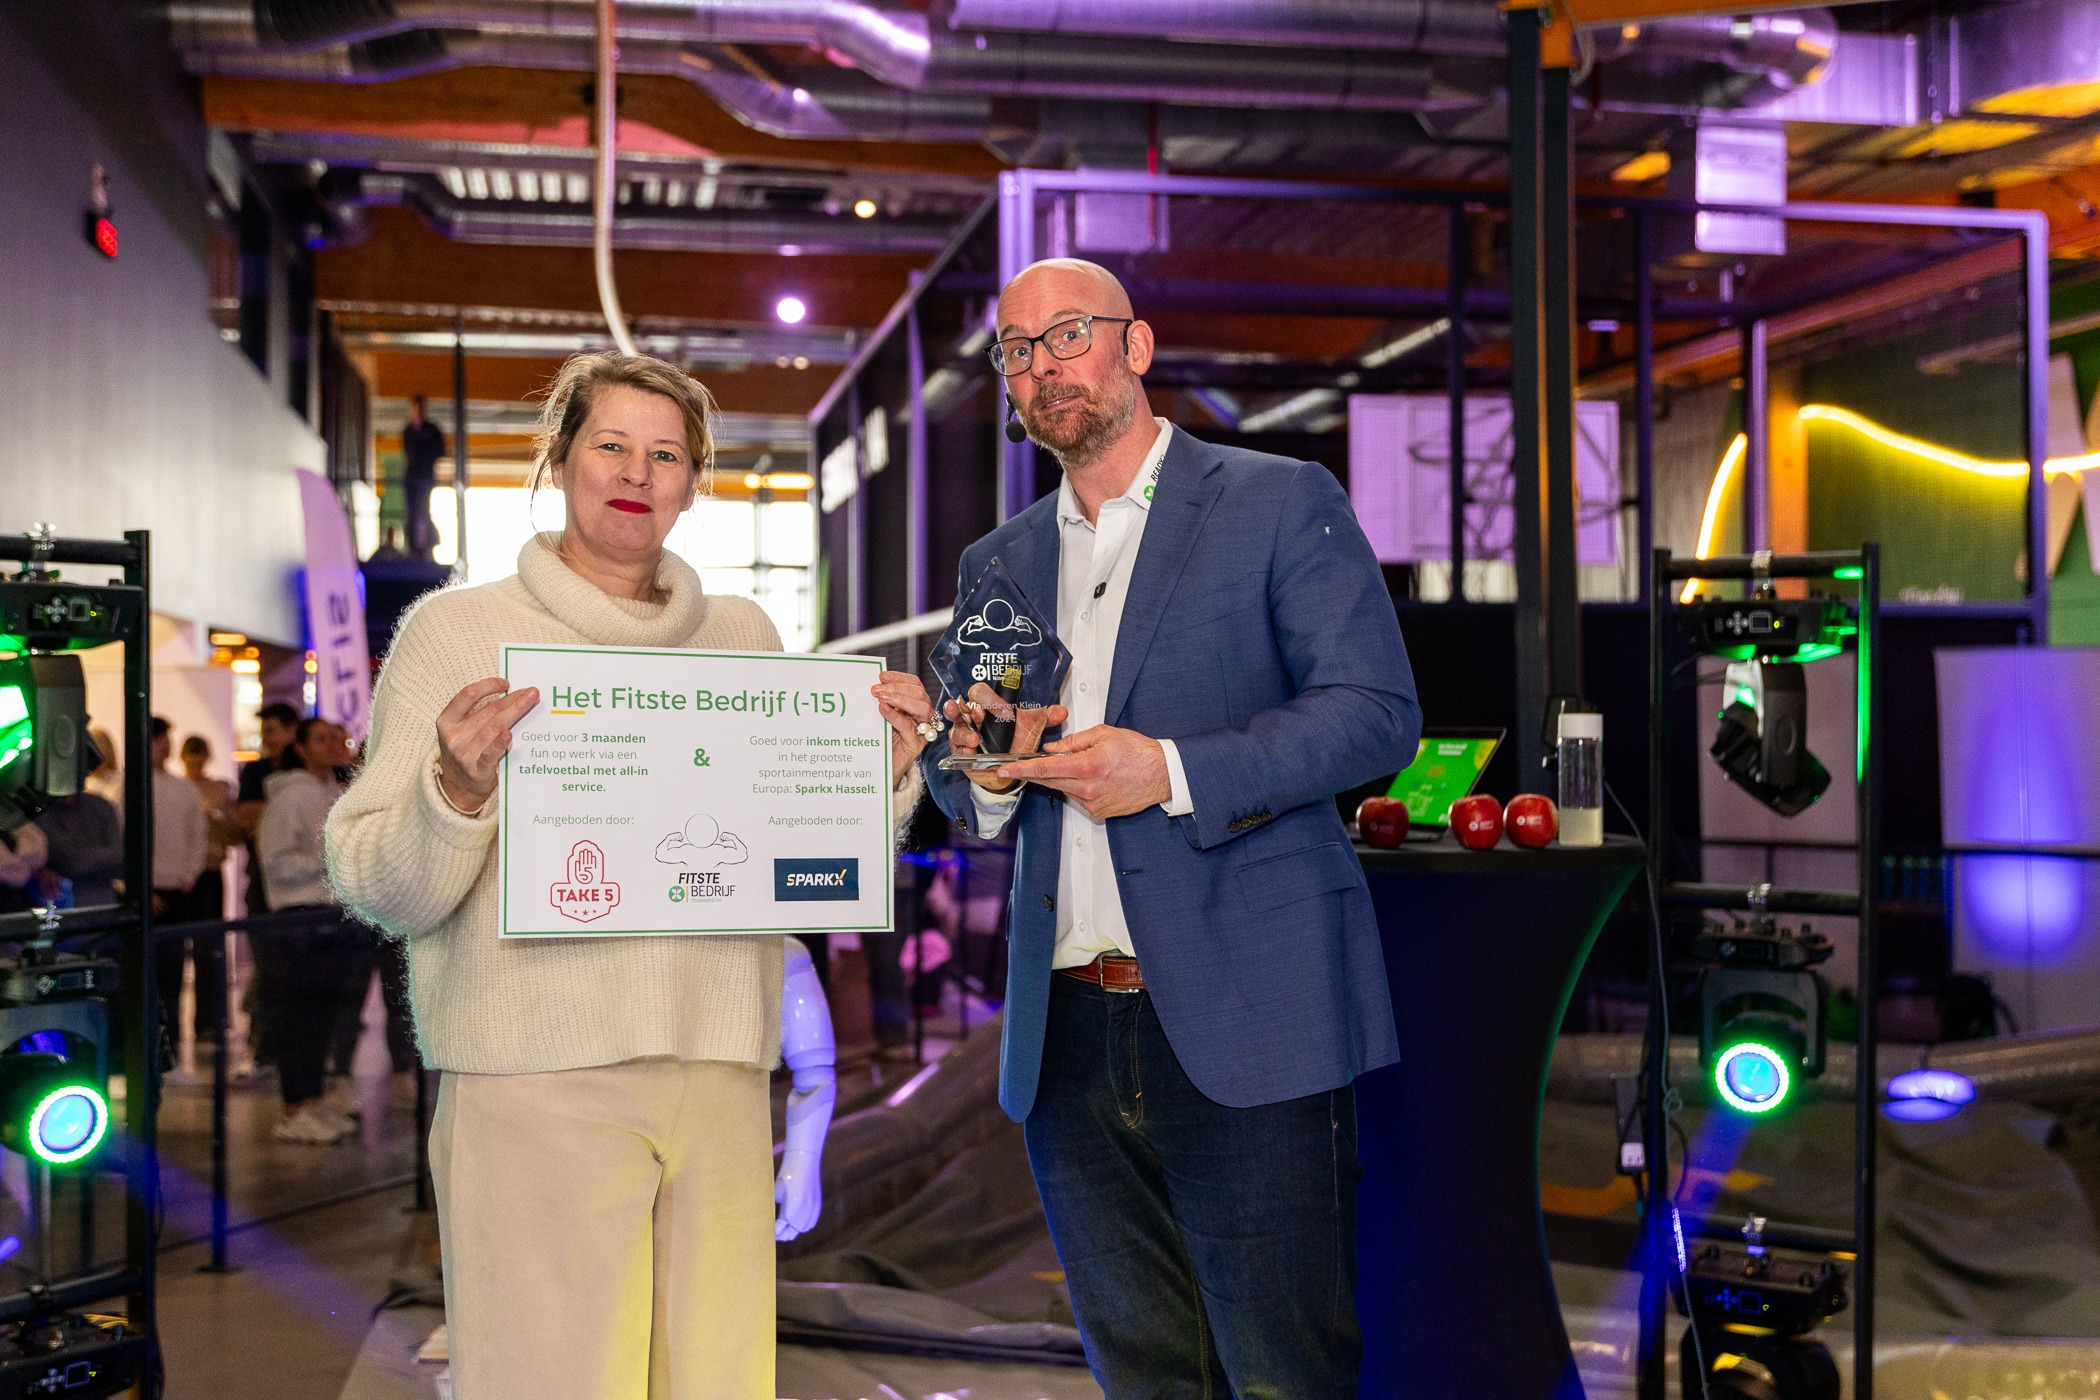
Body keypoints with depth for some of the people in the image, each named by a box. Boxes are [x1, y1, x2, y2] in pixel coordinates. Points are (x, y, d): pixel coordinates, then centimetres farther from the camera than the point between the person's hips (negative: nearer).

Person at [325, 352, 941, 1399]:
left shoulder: (743, 635, 15)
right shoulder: (456, 628, 4)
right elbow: (378, 890, -1)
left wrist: (884, 771, 1)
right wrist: (459, 792, -19)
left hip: (719, 1070, 4)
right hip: (538, 1076, -3)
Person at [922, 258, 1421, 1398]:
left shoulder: (1283, 504, 3)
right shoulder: (1000, 563, 18)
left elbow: (1378, 713, -6)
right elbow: (967, 801, 22)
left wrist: (1173, 771, -16)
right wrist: (981, 763, -3)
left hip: (1241, 1017, -5)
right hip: (1066, 1037, 5)